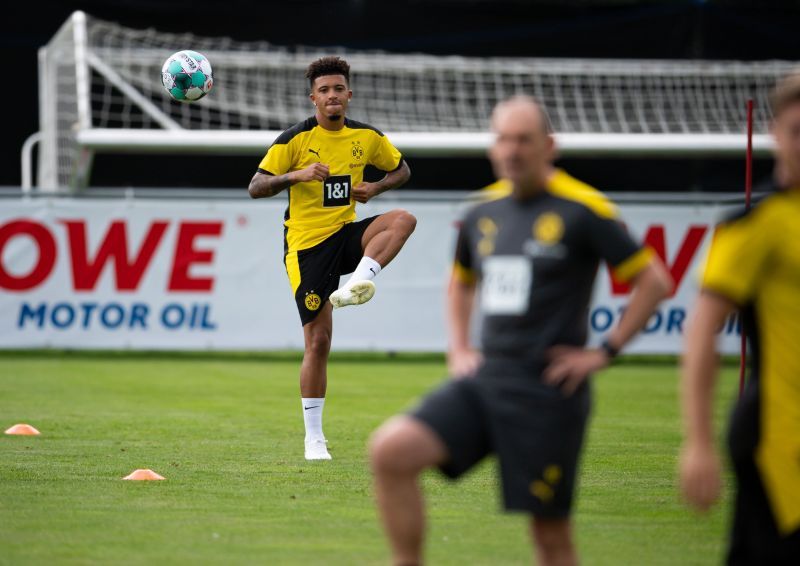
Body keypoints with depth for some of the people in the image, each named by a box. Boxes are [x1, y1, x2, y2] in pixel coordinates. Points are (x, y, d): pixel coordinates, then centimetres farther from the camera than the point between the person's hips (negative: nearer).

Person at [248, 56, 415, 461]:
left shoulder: (367, 137, 3)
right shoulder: (295, 139, -8)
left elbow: (401, 170, 18)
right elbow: (256, 187, -9)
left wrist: (376, 187, -4)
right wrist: (295, 175, -26)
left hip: (346, 236, 4)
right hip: (306, 244, -4)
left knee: (403, 219, -24)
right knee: (318, 340, -6)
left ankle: (358, 283, -35)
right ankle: (313, 438, 4)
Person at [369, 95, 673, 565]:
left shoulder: (583, 211, -7)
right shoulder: (483, 213, 11)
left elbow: (654, 281, -5)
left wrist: (605, 352, -8)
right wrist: (458, 348, 17)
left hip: (548, 394, -5)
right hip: (484, 381, 5)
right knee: (391, 450, -17)